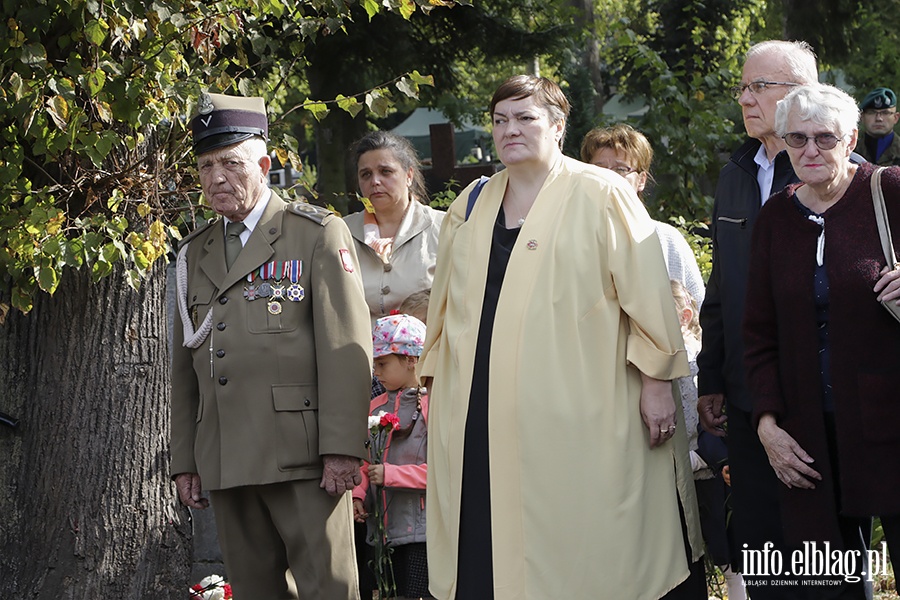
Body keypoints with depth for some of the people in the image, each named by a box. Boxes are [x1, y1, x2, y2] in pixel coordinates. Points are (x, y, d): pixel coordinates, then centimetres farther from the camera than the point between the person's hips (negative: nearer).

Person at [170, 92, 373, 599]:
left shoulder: (318, 234, 2)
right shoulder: (195, 253, 19)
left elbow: (345, 346, -6)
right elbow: (185, 362, 20)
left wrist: (342, 448, -14)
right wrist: (184, 460, 14)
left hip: (302, 456, -5)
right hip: (225, 460, 5)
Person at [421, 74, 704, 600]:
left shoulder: (601, 195, 0)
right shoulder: (471, 206, 16)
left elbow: (646, 295, -4)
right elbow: (447, 306, 21)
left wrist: (657, 383, -8)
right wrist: (439, 388, 18)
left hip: (578, 415, -5)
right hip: (483, 424, 5)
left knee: (582, 552, -4)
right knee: (489, 548, 1)